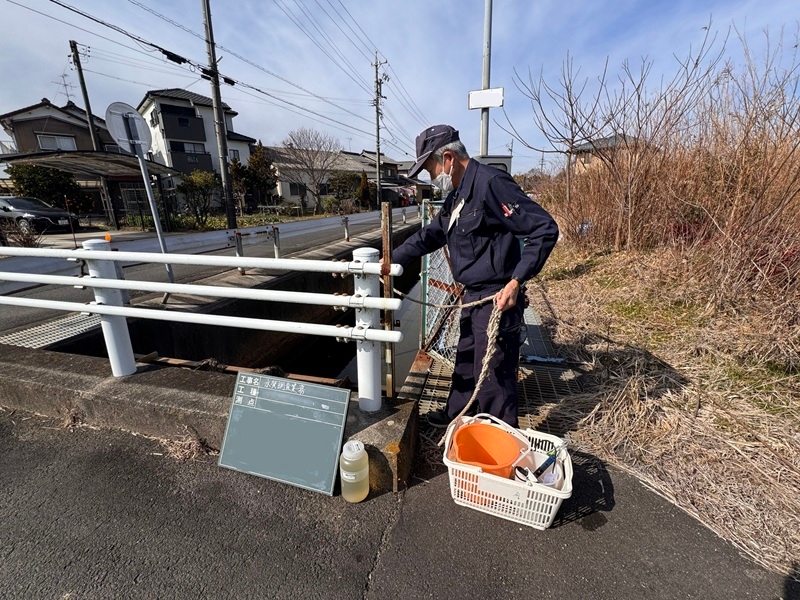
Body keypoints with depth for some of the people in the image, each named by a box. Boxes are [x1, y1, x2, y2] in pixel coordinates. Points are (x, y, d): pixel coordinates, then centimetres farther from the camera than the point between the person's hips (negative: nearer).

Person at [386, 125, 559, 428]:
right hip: (473, 296, 10)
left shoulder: (491, 183, -17)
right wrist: (391, 260, 18)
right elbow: (429, 235, 22)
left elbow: (545, 229, -20)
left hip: (498, 298, -10)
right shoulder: (456, 195, 12)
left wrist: (516, 281, -24)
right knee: (465, 361, 23)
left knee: (493, 373, 4)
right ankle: (455, 415, 44)